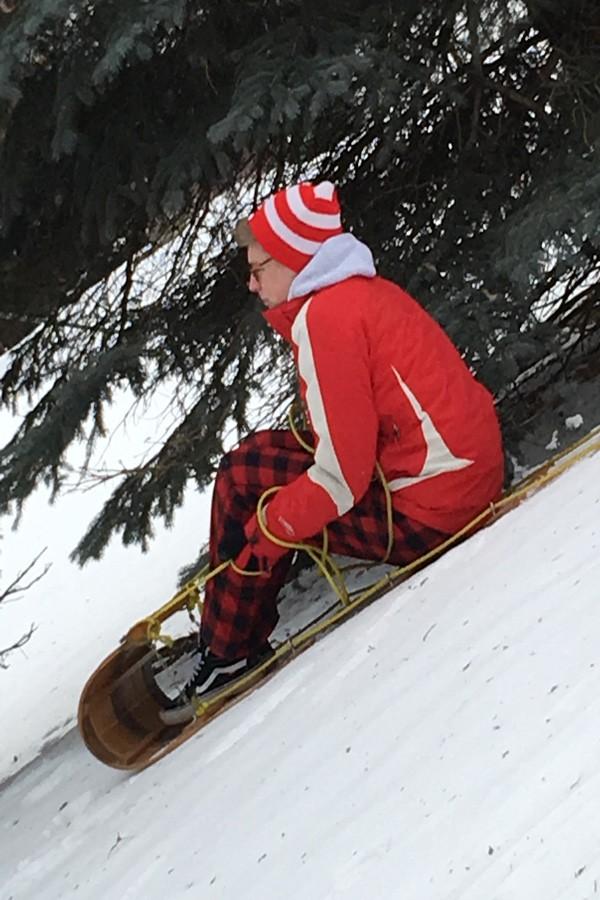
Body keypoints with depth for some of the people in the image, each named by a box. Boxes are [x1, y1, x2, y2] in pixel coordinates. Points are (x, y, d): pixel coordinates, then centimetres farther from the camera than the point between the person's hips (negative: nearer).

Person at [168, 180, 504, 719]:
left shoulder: (326, 316, -17)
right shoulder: (368, 291, 11)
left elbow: (343, 476, -19)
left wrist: (266, 530, -8)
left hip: (424, 512, -10)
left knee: (244, 482, -4)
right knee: (262, 456, 15)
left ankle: (229, 655, 10)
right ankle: (235, 638, 20)